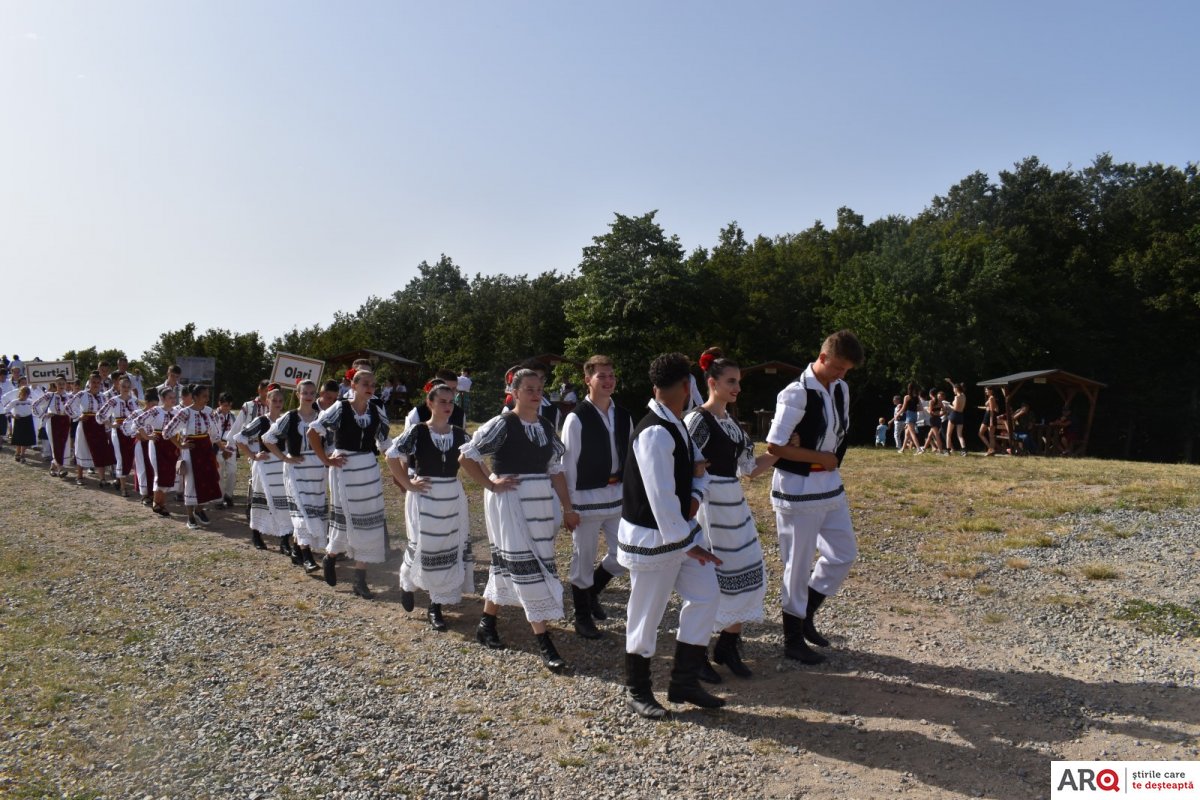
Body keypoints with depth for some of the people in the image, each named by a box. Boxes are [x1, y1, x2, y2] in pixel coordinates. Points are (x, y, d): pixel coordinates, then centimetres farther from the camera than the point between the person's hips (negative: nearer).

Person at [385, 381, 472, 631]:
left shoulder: (459, 434, 1)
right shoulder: (417, 431, -8)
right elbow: (392, 455, -5)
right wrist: (407, 484, -7)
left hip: (453, 497, 4)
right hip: (424, 496, -4)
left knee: (452, 548, 4)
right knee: (423, 546, 3)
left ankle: (436, 606, 17)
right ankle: (407, 582, 38)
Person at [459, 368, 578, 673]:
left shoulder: (546, 427, 8)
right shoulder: (502, 424, -11)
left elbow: (556, 469, 11)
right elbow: (466, 456, -8)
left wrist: (567, 508, 9)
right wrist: (491, 485, -9)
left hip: (541, 502, 6)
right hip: (510, 501, -6)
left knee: (508, 565, 15)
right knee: (526, 566, -6)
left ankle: (487, 623, 33)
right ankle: (544, 643, -2)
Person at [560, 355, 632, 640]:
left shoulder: (623, 416, 5)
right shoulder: (576, 418, -12)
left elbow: (631, 457, 11)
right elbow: (568, 464, -10)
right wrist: (570, 504, -10)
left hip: (618, 495, 6)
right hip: (587, 498, -5)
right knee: (584, 560, 7)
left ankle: (592, 591, 38)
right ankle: (582, 617, 26)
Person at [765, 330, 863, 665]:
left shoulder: (841, 389, 5)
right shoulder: (797, 394, -20)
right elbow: (774, 446, -22)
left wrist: (833, 466, 5)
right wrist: (821, 458, -15)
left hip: (831, 486, 8)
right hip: (798, 490, -8)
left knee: (843, 554, 16)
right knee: (798, 565, 3)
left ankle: (805, 615, 33)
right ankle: (793, 640, 20)